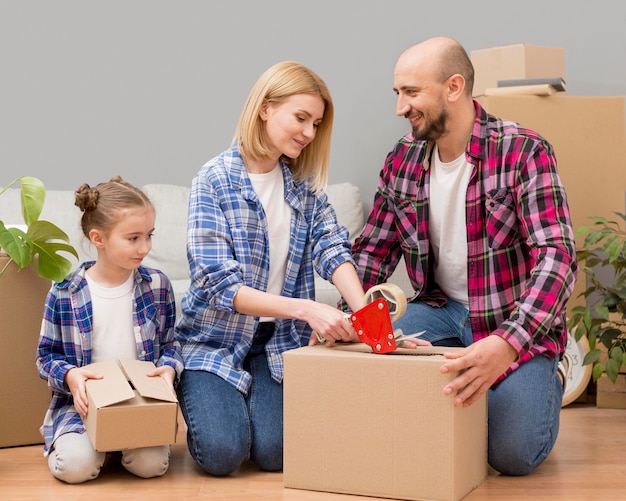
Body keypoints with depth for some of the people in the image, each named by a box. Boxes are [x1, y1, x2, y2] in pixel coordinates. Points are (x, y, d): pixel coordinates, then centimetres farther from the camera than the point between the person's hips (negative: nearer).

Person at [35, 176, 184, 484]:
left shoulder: (157, 286, 2)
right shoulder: (64, 294, -4)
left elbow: (170, 342, 10)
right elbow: (47, 354, 4)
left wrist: (169, 367, -12)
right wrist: (69, 375, -17)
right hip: (83, 401, -1)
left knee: (151, 463, -24)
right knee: (76, 464, -27)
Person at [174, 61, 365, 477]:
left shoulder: (306, 185, 4)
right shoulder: (214, 181, -13)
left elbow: (332, 249, -9)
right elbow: (220, 286, -20)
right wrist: (305, 309, -31)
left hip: (278, 340, 4)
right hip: (216, 338, -3)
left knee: (275, 452, -15)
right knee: (224, 452, -20)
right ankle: (204, 401, 14)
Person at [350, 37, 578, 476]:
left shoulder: (523, 152, -18)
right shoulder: (402, 161, -1)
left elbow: (558, 256, -27)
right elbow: (373, 251, 6)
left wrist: (507, 344, -42)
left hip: (514, 320, -4)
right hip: (442, 309, 4)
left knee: (512, 452, -19)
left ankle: (545, 379, 15)